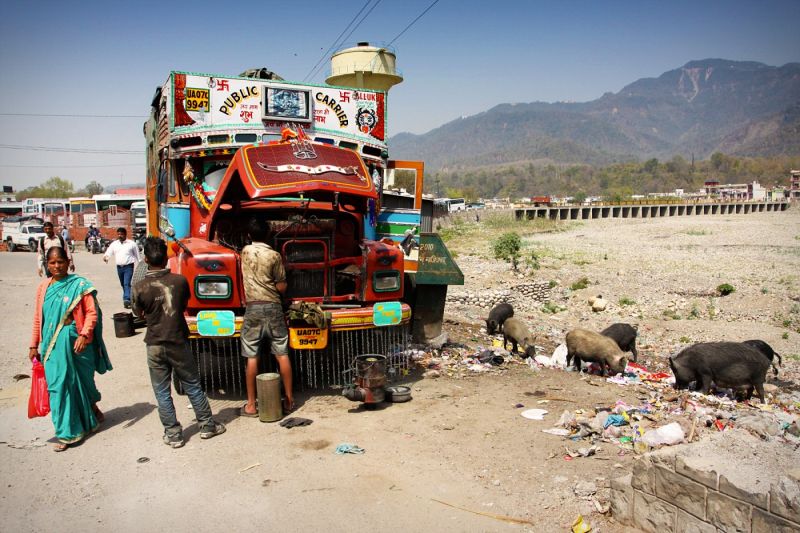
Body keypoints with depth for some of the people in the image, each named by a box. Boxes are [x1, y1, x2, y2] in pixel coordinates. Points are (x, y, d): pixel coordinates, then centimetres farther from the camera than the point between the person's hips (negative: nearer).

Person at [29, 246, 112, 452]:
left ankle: (92, 409, 42)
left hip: (75, 342, -3)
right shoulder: (44, 287, 6)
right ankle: (67, 433, 14)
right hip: (52, 344, 3)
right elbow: (38, 318, 11)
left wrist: (84, 335, -22)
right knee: (58, 386, 3)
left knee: (81, 381, 12)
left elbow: (92, 313, -10)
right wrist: (34, 345, 11)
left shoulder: (80, 285, -7)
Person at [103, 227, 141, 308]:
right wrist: (105, 256, -24)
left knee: (127, 283, -16)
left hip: (129, 267, -5)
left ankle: (127, 300, -24)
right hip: (119, 267, 5)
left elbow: (138, 256, 4)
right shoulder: (114, 244, 9)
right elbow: (108, 252, 1)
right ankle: (127, 298, 30)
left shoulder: (132, 244, -1)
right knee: (123, 284, 15)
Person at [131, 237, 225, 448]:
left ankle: (173, 434, 16)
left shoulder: (140, 288, -12)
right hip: (179, 342, 1)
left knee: (162, 392, 10)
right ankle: (207, 426, 22)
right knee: (193, 386, 13)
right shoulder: (180, 281, -9)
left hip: (155, 345, -1)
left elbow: (139, 314, 5)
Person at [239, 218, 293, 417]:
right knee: (282, 354, 5)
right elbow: (282, 287, 0)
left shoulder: (245, 251, 5)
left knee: (251, 356, 2)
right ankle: (289, 399, 11)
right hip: (273, 307, 0)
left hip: (253, 308, 1)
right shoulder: (274, 255, -2)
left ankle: (251, 405, 5)